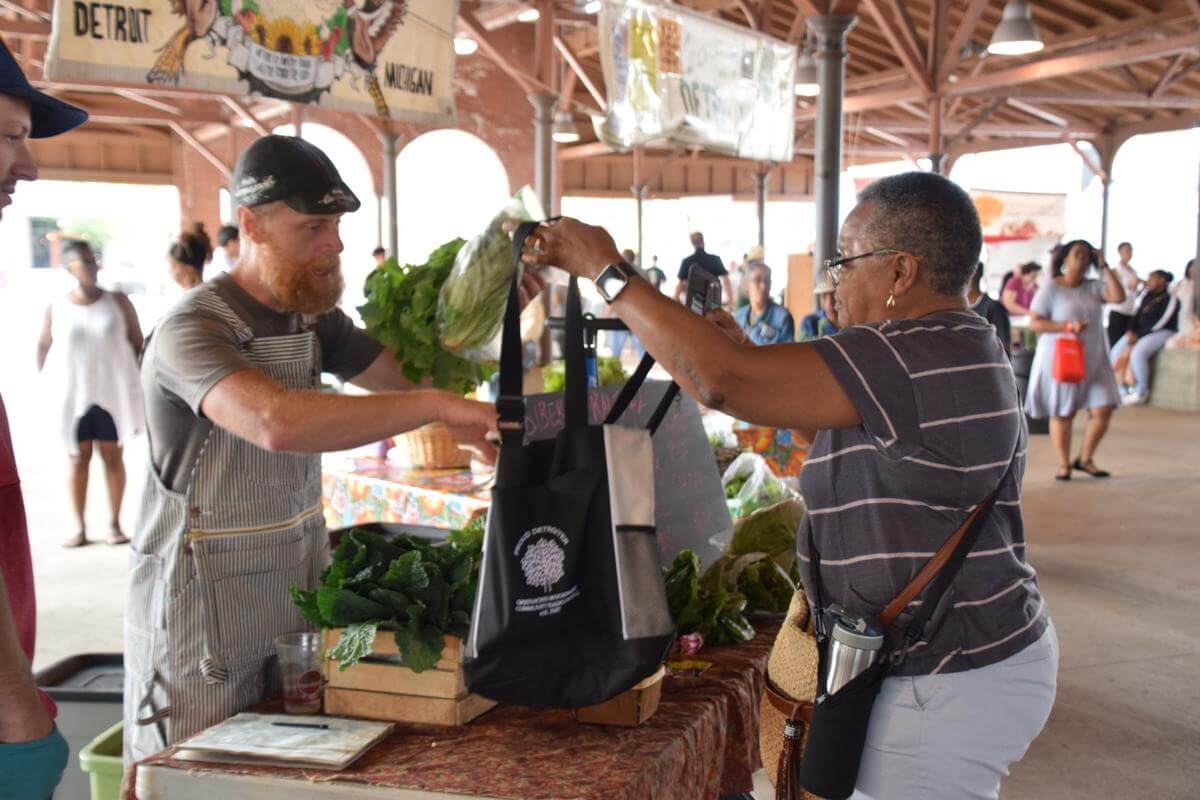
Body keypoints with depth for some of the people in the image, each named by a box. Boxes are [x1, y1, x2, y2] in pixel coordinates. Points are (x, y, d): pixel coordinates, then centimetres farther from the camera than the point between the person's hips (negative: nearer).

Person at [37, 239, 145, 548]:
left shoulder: (117, 301, -1)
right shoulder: (56, 308, -1)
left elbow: (138, 342, 4)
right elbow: (43, 346, 10)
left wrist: (134, 378, 2)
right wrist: (49, 383, 4)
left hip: (113, 393, 0)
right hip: (72, 395, 0)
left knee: (112, 456, 5)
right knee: (78, 458, 6)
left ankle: (115, 523, 14)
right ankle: (80, 527, 13)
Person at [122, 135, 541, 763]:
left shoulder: (314, 318, 4)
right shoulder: (194, 328, -21)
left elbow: (407, 378, 10)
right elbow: (278, 422, -39)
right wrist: (438, 407, -39)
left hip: (298, 590, 7)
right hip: (201, 614, -7)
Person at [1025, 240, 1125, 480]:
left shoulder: (1093, 287, 9)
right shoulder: (1051, 289, -3)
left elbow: (1119, 296, -8)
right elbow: (1034, 323, -8)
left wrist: (1104, 267, -5)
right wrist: (1067, 326, -20)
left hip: (1093, 359, 4)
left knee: (1103, 409, -2)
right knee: (1062, 414, 1)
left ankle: (1085, 459, 16)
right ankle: (1063, 464, 14)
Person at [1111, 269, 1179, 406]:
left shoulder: (1170, 299, -9)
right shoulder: (1146, 295, 13)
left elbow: (1159, 323, -16)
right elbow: (1137, 315, 10)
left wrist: (1138, 336, -18)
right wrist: (1131, 331, -9)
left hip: (1164, 333, -8)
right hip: (1142, 332, 8)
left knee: (1137, 353, -33)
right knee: (1117, 352, -12)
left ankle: (1141, 393, -22)